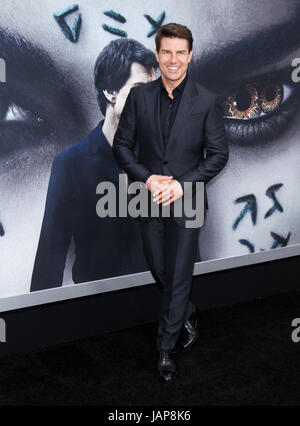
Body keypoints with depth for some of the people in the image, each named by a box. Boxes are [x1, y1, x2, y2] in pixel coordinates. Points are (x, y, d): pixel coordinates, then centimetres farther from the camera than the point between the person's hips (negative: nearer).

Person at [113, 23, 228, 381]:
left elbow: (218, 155, -5)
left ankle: (165, 348, 21)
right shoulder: (139, 96, 0)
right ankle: (187, 314, 44)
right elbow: (122, 145, 2)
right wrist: (147, 178, -13)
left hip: (186, 201, -2)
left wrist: (182, 184, -16)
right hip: (149, 199, 3)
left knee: (178, 276, 3)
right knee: (158, 269, 16)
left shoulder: (206, 102, -6)